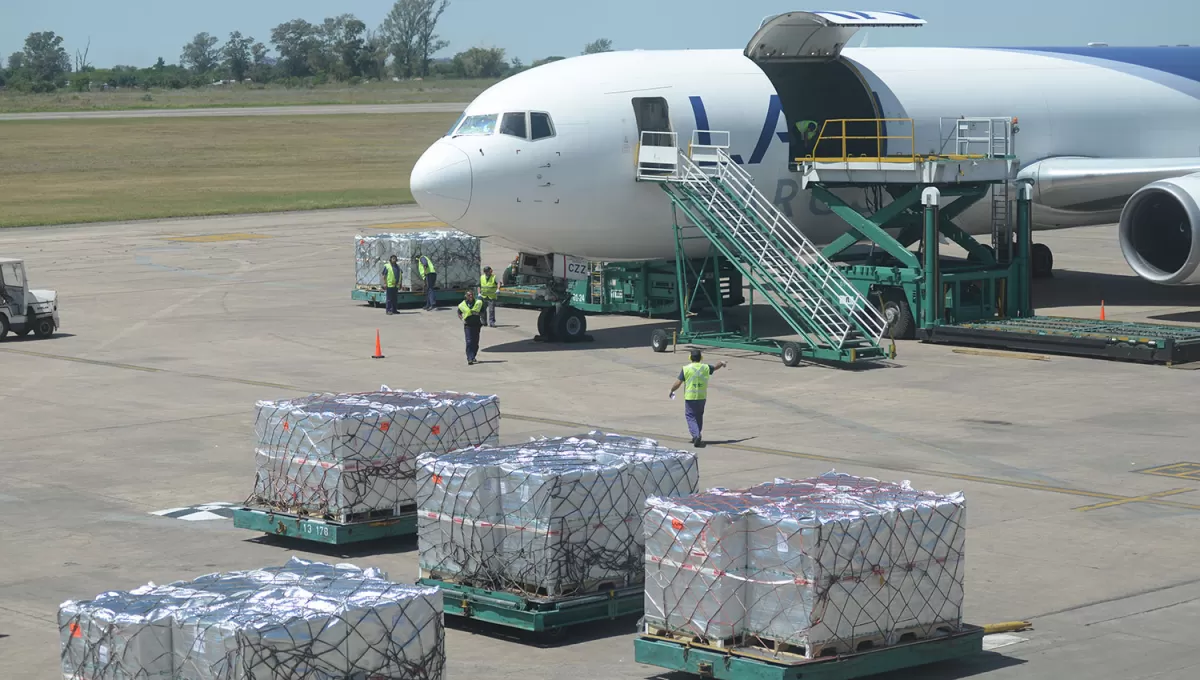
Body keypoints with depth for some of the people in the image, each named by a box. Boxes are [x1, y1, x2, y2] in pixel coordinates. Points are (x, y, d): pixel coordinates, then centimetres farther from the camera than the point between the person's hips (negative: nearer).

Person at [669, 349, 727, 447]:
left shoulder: (686, 369, -9)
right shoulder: (706, 368, 0)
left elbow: (678, 383, -7)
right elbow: (716, 366, 22)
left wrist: (672, 390, 11)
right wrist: (722, 363, 45)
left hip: (690, 398, -3)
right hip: (702, 397, 3)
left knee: (691, 417, 1)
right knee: (699, 416, 20)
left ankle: (696, 435, -19)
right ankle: (697, 437, 28)